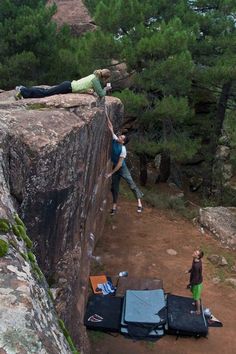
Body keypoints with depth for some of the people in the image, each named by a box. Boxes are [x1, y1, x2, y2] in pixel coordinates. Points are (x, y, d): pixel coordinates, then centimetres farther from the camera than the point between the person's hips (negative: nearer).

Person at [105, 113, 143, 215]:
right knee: (114, 187, 11)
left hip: (122, 168, -7)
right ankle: (114, 206, 21)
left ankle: (139, 203, 1)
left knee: (132, 185, -4)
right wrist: (107, 116, -10)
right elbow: (111, 127, -4)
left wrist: (111, 173, -23)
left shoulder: (123, 149, -24)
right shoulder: (115, 140, -7)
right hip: (115, 167, 7)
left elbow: (120, 164, -25)